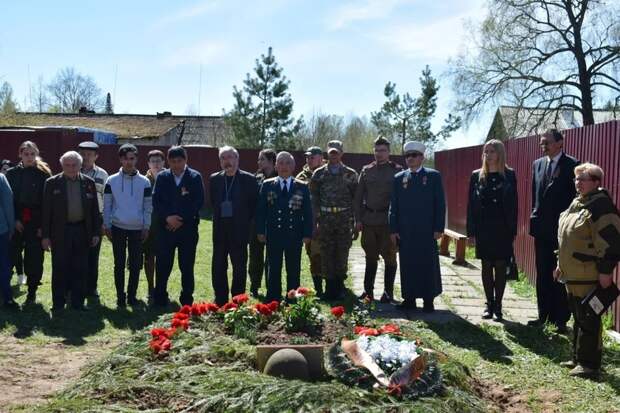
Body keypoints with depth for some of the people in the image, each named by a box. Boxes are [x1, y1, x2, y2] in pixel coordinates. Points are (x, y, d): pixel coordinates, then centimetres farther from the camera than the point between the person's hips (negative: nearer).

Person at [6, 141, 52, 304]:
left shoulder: (43, 174, 0)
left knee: (34, 259, 1)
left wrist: (43, 225, -9)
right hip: (16, 223, 2)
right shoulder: (12, 173, 7)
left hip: (36, 223, -1)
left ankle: (32, 292, 13)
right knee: (10, 255, -2)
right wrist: (14, 220, -7)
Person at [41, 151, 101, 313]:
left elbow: (95, 210, 7)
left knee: (80, 269, 7)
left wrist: (96, 232, 3)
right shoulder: (52, 183, 0)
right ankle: (58, 304, 15)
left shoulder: (89, 183, 5)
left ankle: (78, 302, 17)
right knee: (60, 269, 5)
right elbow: (46, 210, -1)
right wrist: (45, 235, -5)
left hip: (82, 231, 2)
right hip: (60, 232, -2)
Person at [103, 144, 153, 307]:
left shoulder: (144, 182, 1)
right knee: (119, 264, 4)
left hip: (137, 229, 0)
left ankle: (132, 295, 15)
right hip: (118, 228, 0)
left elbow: (148, 206, 4)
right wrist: (107, 226, 0)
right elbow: (107, 205, 4)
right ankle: (120, 296, 12)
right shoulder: (111, 181, 1)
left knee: (135, 264, 5)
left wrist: (146, 227, 0)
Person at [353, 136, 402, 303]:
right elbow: (358, 196, 10)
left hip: (388, 221, -3)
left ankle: (388, 292, 13)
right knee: (370, 257, 10)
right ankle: (368, 291, 18)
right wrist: (358, 219, 3)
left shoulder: (397, 171, 0)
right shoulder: (366, 171, 9)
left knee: (389, 257, 4)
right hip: (369, 219, 3)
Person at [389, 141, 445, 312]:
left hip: (426, 231, -2)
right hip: (405, 232, 2)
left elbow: (440, 204, 0)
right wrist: (393, 230, 1)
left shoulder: (433, 176, 3)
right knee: (407, 265, 6)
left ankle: (428, 301, 13)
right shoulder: (399, 178, 9)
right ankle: (409, 299, 15)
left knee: (428, 265, 4)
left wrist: (439, 228, -6)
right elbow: (393, 206, 8)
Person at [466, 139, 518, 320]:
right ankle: (489, 304, 15)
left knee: (501, 267, 2)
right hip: (483, 229, 2)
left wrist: (512, 230, -5)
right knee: (486, 266, 7)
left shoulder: (509, 175, 1)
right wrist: (471, 230, -1)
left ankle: (498, 305, 11)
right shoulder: (477, 175, 5)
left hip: (502, 229, -2)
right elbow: (471, 203, 4)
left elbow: (514, 203, 0)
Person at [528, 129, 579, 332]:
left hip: (562, 229, -6)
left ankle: (561, 319, 8)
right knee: (543, 275, 12)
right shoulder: (537, 164, 10)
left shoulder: (572, 165, -8)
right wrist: (535, 217, 10)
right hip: (541, 228, 6)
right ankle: (543, 315, 21)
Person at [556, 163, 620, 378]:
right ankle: (578, 358, 28)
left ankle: (590, 364, 6)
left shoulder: (602, 206, -16)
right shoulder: (577, 203, 15)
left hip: (589, 278, -10)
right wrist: (561, 264, 23)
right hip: (573, 275, 10)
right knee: (578, 318, 17)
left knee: (588, 321, -2)